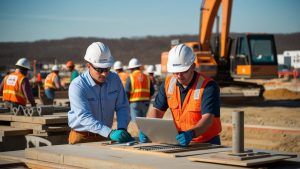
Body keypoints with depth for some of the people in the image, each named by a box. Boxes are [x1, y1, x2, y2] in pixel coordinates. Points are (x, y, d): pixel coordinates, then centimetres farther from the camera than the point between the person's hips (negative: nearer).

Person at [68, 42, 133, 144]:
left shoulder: (114, 79, 0)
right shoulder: (77, 86, -15)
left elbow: (122, 107, 5)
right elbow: (84, 117, -25)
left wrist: (122, 128, -14)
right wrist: (110, 133, -36)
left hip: (105, 136, 3)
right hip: (82, 137, -3)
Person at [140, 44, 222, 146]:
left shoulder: (208, 86, -14)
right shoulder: (168, 83, 3)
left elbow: (208, 118, -23)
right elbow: (157, 110, 7)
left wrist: (191, 134, -41)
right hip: (181, 141, 5)